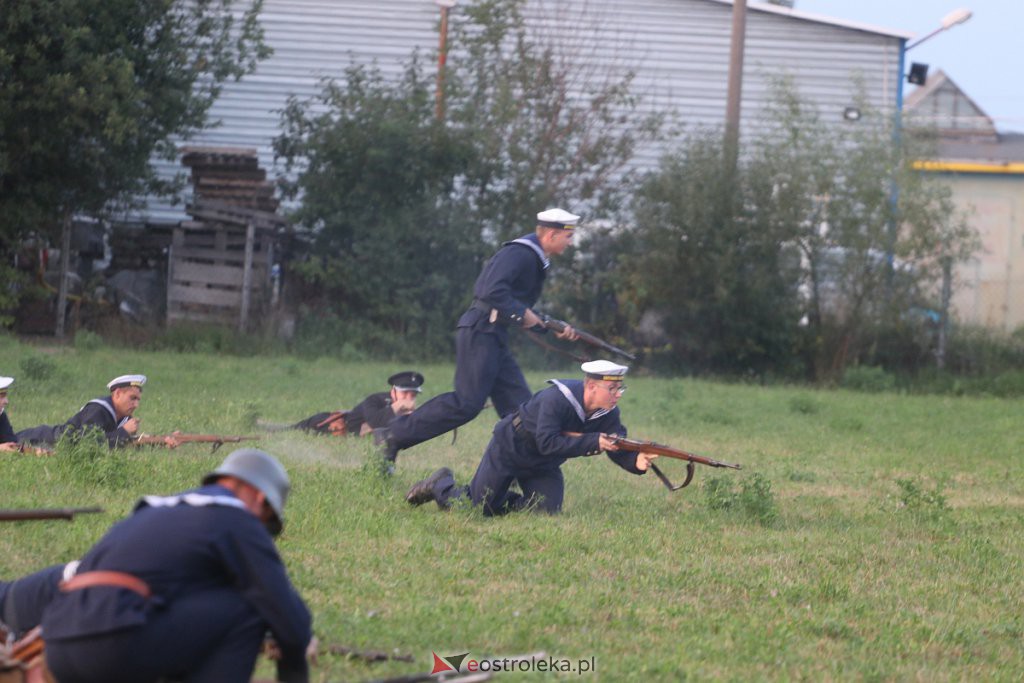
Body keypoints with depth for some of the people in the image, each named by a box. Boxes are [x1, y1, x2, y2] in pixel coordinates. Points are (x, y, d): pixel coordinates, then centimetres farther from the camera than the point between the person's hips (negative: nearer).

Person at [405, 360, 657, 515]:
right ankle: (442, 485, 29)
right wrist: (594, 442, -45)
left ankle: (503, 501, 19)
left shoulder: (608, 413, -14)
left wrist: (636, 461, -40)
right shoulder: (557, 399, -35)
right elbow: (547, 443, -41)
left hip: (542, 466, 6)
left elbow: (618, 449, -16)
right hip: (509, 449, -6)